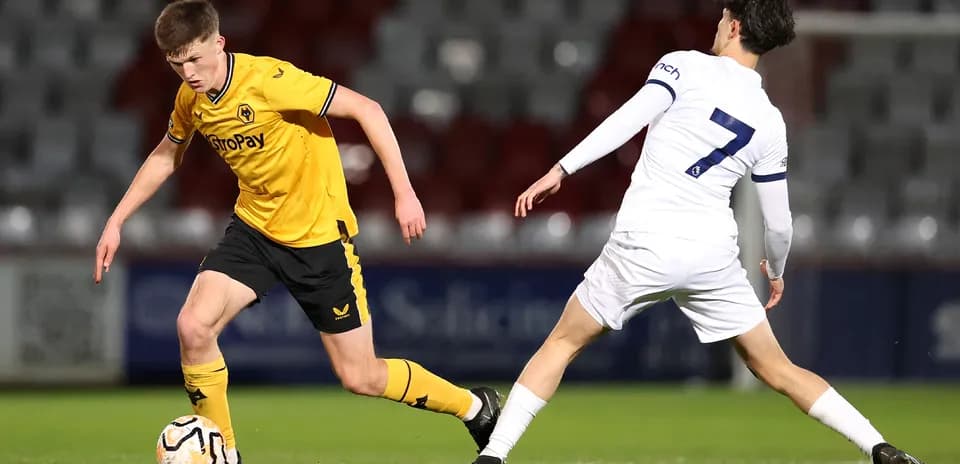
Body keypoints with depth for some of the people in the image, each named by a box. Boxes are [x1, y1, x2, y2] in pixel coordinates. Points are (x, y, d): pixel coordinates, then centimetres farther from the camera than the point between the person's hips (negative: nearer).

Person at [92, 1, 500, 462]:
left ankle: (475, 407, 25)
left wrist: (403, 192, -25)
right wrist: (115, 222, 14)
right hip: (254, 228, 6)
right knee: (193, 326, -18)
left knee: (360, 378, 0)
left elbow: (365, 109, -23)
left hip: (320, 234, -6)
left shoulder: (268, 80, -26)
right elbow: (165, 157, 17)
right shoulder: (190, 99, -4)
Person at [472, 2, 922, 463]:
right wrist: (776, 272, 35)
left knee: (561, 344, 12)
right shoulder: (770, 123, 11)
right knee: (777, 370, 13)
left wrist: (560, 169, -15)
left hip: (643, 243, -3)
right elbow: (778, 222, 16)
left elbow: (629, 118, -15)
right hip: (713, 254, 3)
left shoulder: (685, 66, 0)